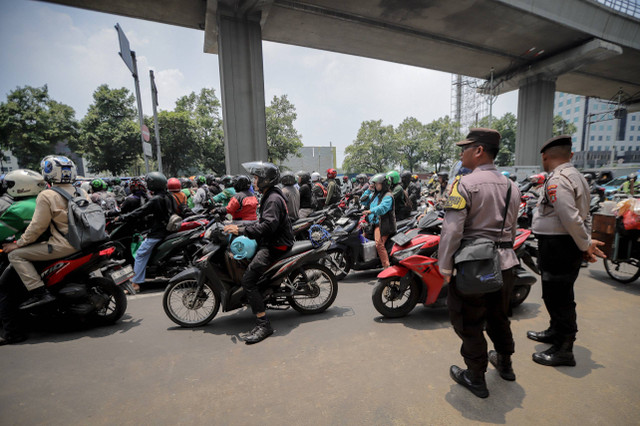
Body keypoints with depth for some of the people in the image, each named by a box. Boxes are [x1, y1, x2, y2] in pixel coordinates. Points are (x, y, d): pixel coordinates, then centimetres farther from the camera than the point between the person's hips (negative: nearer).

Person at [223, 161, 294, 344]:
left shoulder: (273, 199, -18)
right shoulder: (270, 196, 16)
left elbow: (269, 226, -31)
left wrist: (241, 230, -28)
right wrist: (241, 227, 18)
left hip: (276, 245, -11)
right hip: (270, 242, 11)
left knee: (248, 279, -19)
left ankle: (263, 325, -15)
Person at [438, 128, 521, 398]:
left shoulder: (465, 184, -16)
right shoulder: (511, 186, 8)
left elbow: (452, 230, -22)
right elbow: (511, 228, 15)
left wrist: (445, 267, -14)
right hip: (506, 262, 8)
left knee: (469, 322, 9)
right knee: (498, 315, 26)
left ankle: (476, 379, 26)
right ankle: (504, 363, 47)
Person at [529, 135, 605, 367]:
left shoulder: (557, 179, -18)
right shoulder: (576, 176, 16)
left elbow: (570, 218, -24)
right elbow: (584, 216, 16)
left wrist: (586, 244, -12)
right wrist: (586, 243, 11)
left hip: (557, 246, -10)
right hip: (569, 246, 11)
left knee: (557, 296, 0)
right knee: (561, 294, 22)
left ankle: (563, 350, 12)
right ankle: (556, 331, 39)